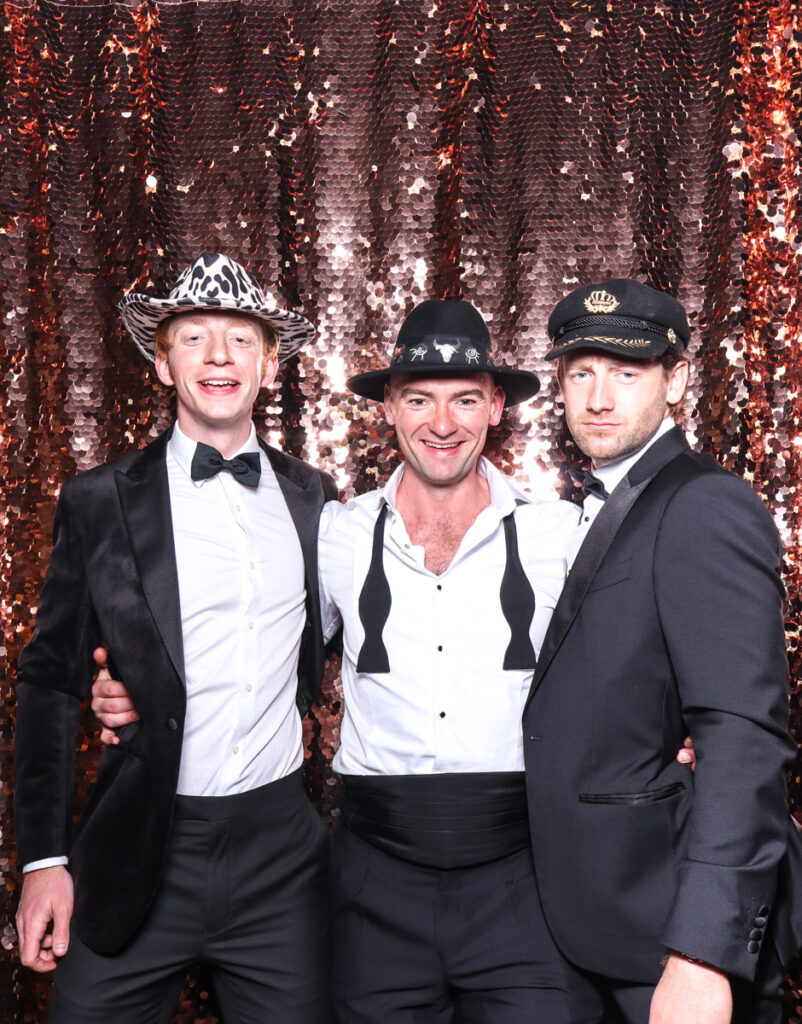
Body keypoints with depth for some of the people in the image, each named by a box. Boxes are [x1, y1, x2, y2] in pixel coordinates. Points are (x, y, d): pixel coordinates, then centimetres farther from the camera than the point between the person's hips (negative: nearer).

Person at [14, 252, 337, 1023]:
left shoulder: (314, 499, 5)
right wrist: (45, 857, -3)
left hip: (280, 851, 2)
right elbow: (50, 682, 0)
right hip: (142, 854, -2)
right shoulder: (98, 503, -2)